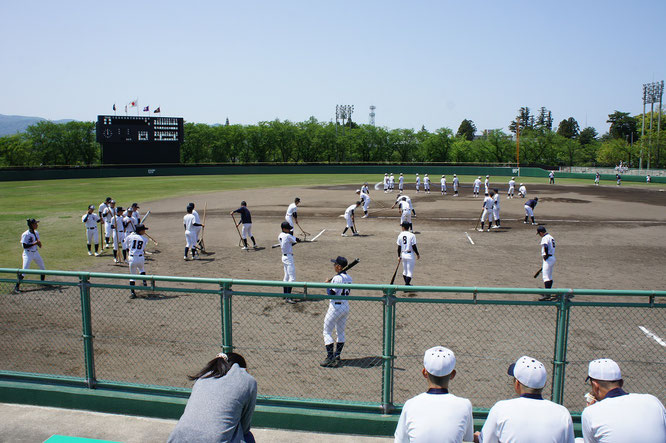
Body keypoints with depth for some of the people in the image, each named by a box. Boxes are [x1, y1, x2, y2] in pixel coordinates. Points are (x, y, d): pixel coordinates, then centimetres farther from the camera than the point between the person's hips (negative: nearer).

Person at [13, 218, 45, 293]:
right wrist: (34, 243, -23)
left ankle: (43, 281, 34)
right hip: (28, 254, -7)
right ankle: (17, 287, -4)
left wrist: (39, 243, -11)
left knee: (43, 268, 13)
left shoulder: (36, 233, 4)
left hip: (36, 253, 7)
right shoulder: (25, 235, -17)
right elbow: (24, 246, -19)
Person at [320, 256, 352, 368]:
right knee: (341, 332, 16)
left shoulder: (337, 278, -18)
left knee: (327, 332, 1)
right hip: (346, 306, 8)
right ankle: (337, 357, 19)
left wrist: (327, 284, -3)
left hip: (336, 307, -8)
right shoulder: (349, 278, 7)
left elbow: (331, 294, -19)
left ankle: (330, 359, -2)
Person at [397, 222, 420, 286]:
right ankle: (407, 285, -8)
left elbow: (399, 247, 3)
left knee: (405, 270, 18)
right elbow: (414, 246, -12)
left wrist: (399, 256, 13)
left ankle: (407, 284, 29)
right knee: (410, 271, 0)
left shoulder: (400, 235, 0)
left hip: (403, 254, 5)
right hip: (410, 255, -5)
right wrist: (417, 254, 0)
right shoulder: (412, 235, -12)